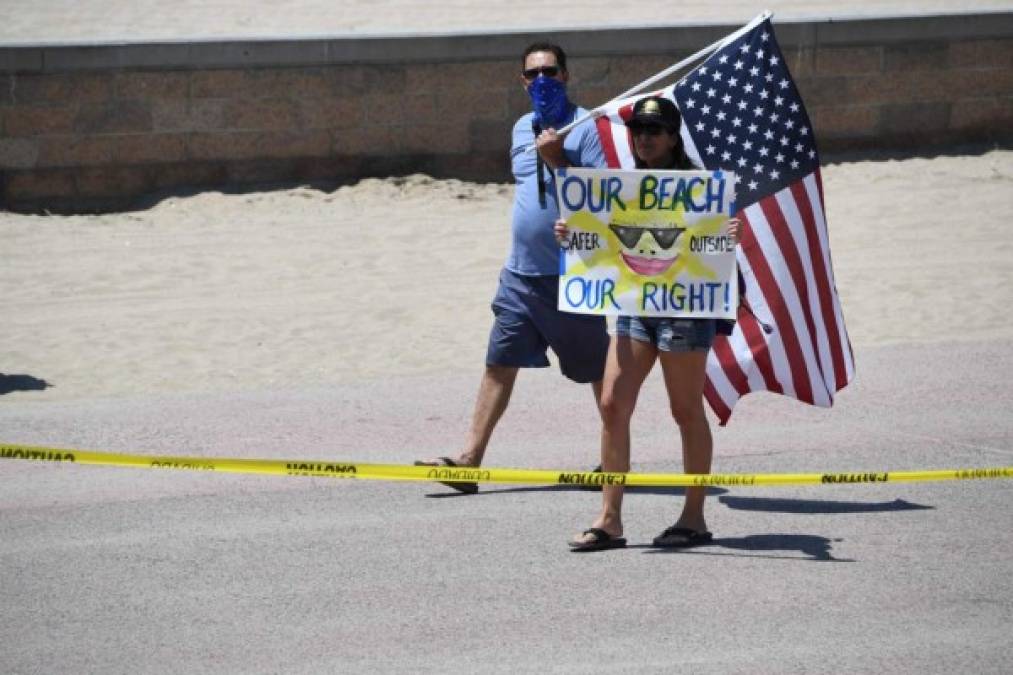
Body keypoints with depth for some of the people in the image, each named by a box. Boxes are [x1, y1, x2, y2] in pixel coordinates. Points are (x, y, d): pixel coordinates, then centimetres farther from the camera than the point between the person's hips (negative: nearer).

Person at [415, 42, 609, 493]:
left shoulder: (586, 129, -8)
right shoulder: (523, 129, 13)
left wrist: (559, 160, -22)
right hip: (521, 272, 6)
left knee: (598, 368, 5)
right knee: (499, 363, 1)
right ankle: (470, 459, -1)